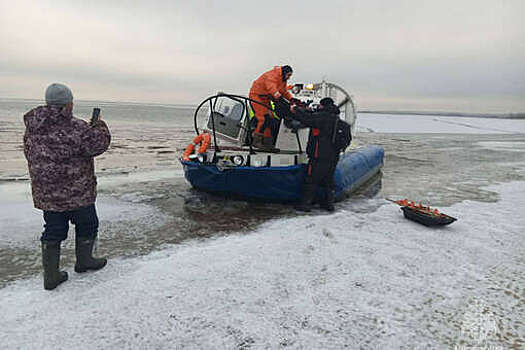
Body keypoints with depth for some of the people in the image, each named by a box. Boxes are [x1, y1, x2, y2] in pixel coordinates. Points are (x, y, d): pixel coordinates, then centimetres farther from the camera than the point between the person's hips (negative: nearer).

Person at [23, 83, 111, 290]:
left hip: (45, 193, 7)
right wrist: (99, 126, 3)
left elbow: (30, 154, 13)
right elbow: (99, 144, -13)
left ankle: (50, 275, 20)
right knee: (86, 225, 16)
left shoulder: (32, 127, 4)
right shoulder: (76, 128, -21)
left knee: (53, 231, 15)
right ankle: (84, 261, 34)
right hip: (76, 193, -6)